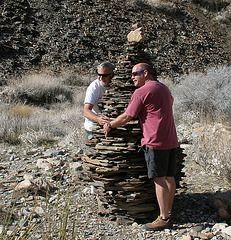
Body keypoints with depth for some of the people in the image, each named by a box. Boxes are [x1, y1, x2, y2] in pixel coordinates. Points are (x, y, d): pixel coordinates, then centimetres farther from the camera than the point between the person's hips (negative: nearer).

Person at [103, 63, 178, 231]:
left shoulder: (141, 92, -8)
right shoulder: (164, 88, 18)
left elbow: (126, 117, -8)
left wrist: (109, 125, 7)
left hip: (155, 141, -8)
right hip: (171, 140, 9)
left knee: (159, 179, -5)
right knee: (169, 177, 11)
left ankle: (164, 219, 0)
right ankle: (168, 214, 19)